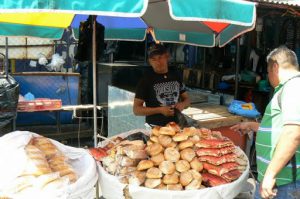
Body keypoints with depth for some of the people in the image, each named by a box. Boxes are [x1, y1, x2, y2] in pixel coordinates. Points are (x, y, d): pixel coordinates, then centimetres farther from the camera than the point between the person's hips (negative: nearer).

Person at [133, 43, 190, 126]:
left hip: (176, 125, 4)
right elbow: (136, 110, -9)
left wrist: (183, 104, -7)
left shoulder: (176, 77, 6)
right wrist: (159, 110, -19)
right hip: (155, 128, -4)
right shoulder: (146, 80, -7)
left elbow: (187, 99, 16)